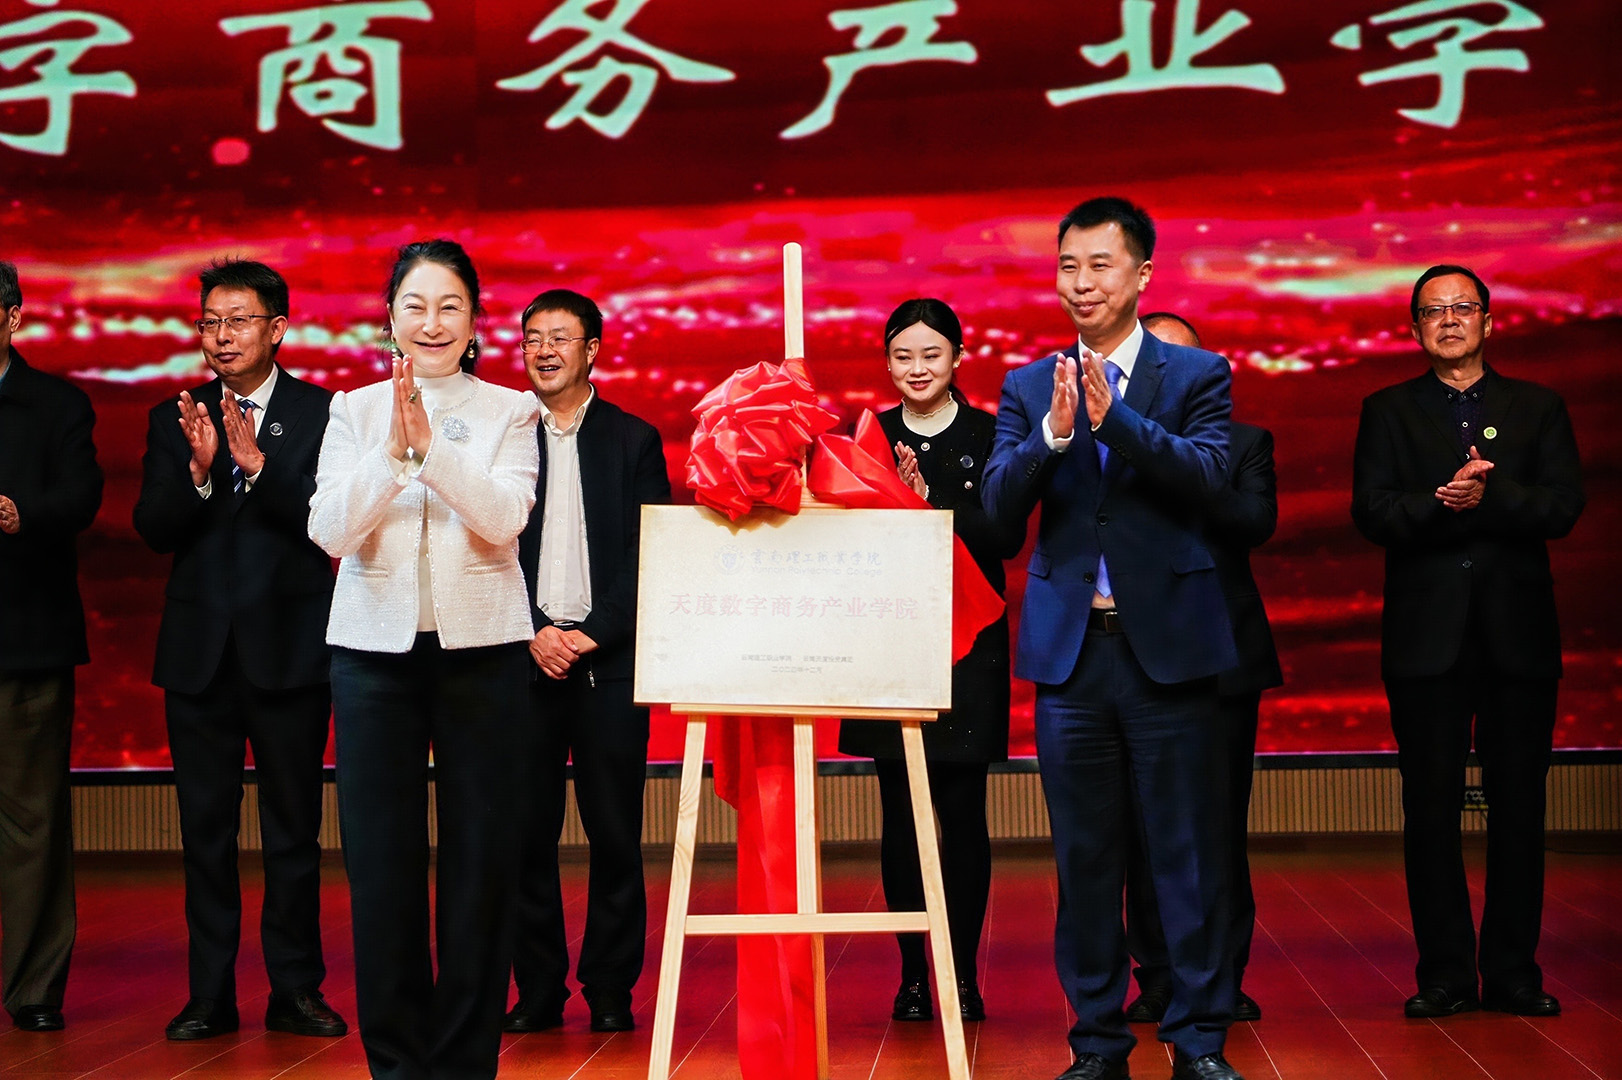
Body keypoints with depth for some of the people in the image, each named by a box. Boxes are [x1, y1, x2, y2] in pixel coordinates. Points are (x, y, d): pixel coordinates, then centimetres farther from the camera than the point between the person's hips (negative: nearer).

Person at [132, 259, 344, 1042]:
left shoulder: (322, 415, -1)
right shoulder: (174, 420, 8)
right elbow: (154, 529, -2)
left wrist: (257, 462, -23)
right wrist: (198, 469, -19)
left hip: (287, 647, -3)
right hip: (200, 649, 3)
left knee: (293, 830, 5)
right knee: (205, 831, 8)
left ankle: (295, 990, 15)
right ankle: (210, 994, 16)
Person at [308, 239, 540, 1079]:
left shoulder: (508, 412, 5)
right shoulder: (355, 411, 9)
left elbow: (504, 517, -11)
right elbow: (331, 529, -3)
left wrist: (429, 443, -21)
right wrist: (393, 450, -16)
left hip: (481, 647, -1)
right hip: (375, 646, 1)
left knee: (480, 853, 1)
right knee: (381, 856, 2)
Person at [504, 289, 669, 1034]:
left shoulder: (633, 441, 8)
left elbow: (650, 554, 2)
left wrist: (591, 635, -8)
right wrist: (534, 633, -7)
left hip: (608, 659, -1)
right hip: (524, 658, 1)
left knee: (615, 833, 0)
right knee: (526, 832, 1)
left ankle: (611, 991, 7)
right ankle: (538, 991, 9)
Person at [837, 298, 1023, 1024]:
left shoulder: (989, 436, 2)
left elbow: (1009, 536, -7)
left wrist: (932, 503, -18)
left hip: (967, 643, -2)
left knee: (962, 812, -2)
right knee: (900, 814, 3)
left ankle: (963, 973, 6)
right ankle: (912, 972, 10)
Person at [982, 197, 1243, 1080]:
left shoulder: (1196, 374, 2)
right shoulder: (1029, 386, 9)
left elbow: (1208, 474, -14)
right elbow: (999, 504, -2)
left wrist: (1115, 416, -27)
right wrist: (1053, 436, -21)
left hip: (1168, 641, -2)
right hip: (1070, 644, 2)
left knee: (1187, 851, 2)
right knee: (1084, 856, 8)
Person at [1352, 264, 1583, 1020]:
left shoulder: (1538, 408, 10)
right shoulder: (1388, 411, 9)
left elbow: (1563, 506, -3)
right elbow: (1372, 512, -5)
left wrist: (1488, 496, -18)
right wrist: (1445, 500, -20)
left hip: (1519, 632, 1)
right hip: (1427, 636, 0)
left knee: (1518, 806, 4)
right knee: (1431, 808, 1)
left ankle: (1514, 972, 11)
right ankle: (1445, 974, 8)